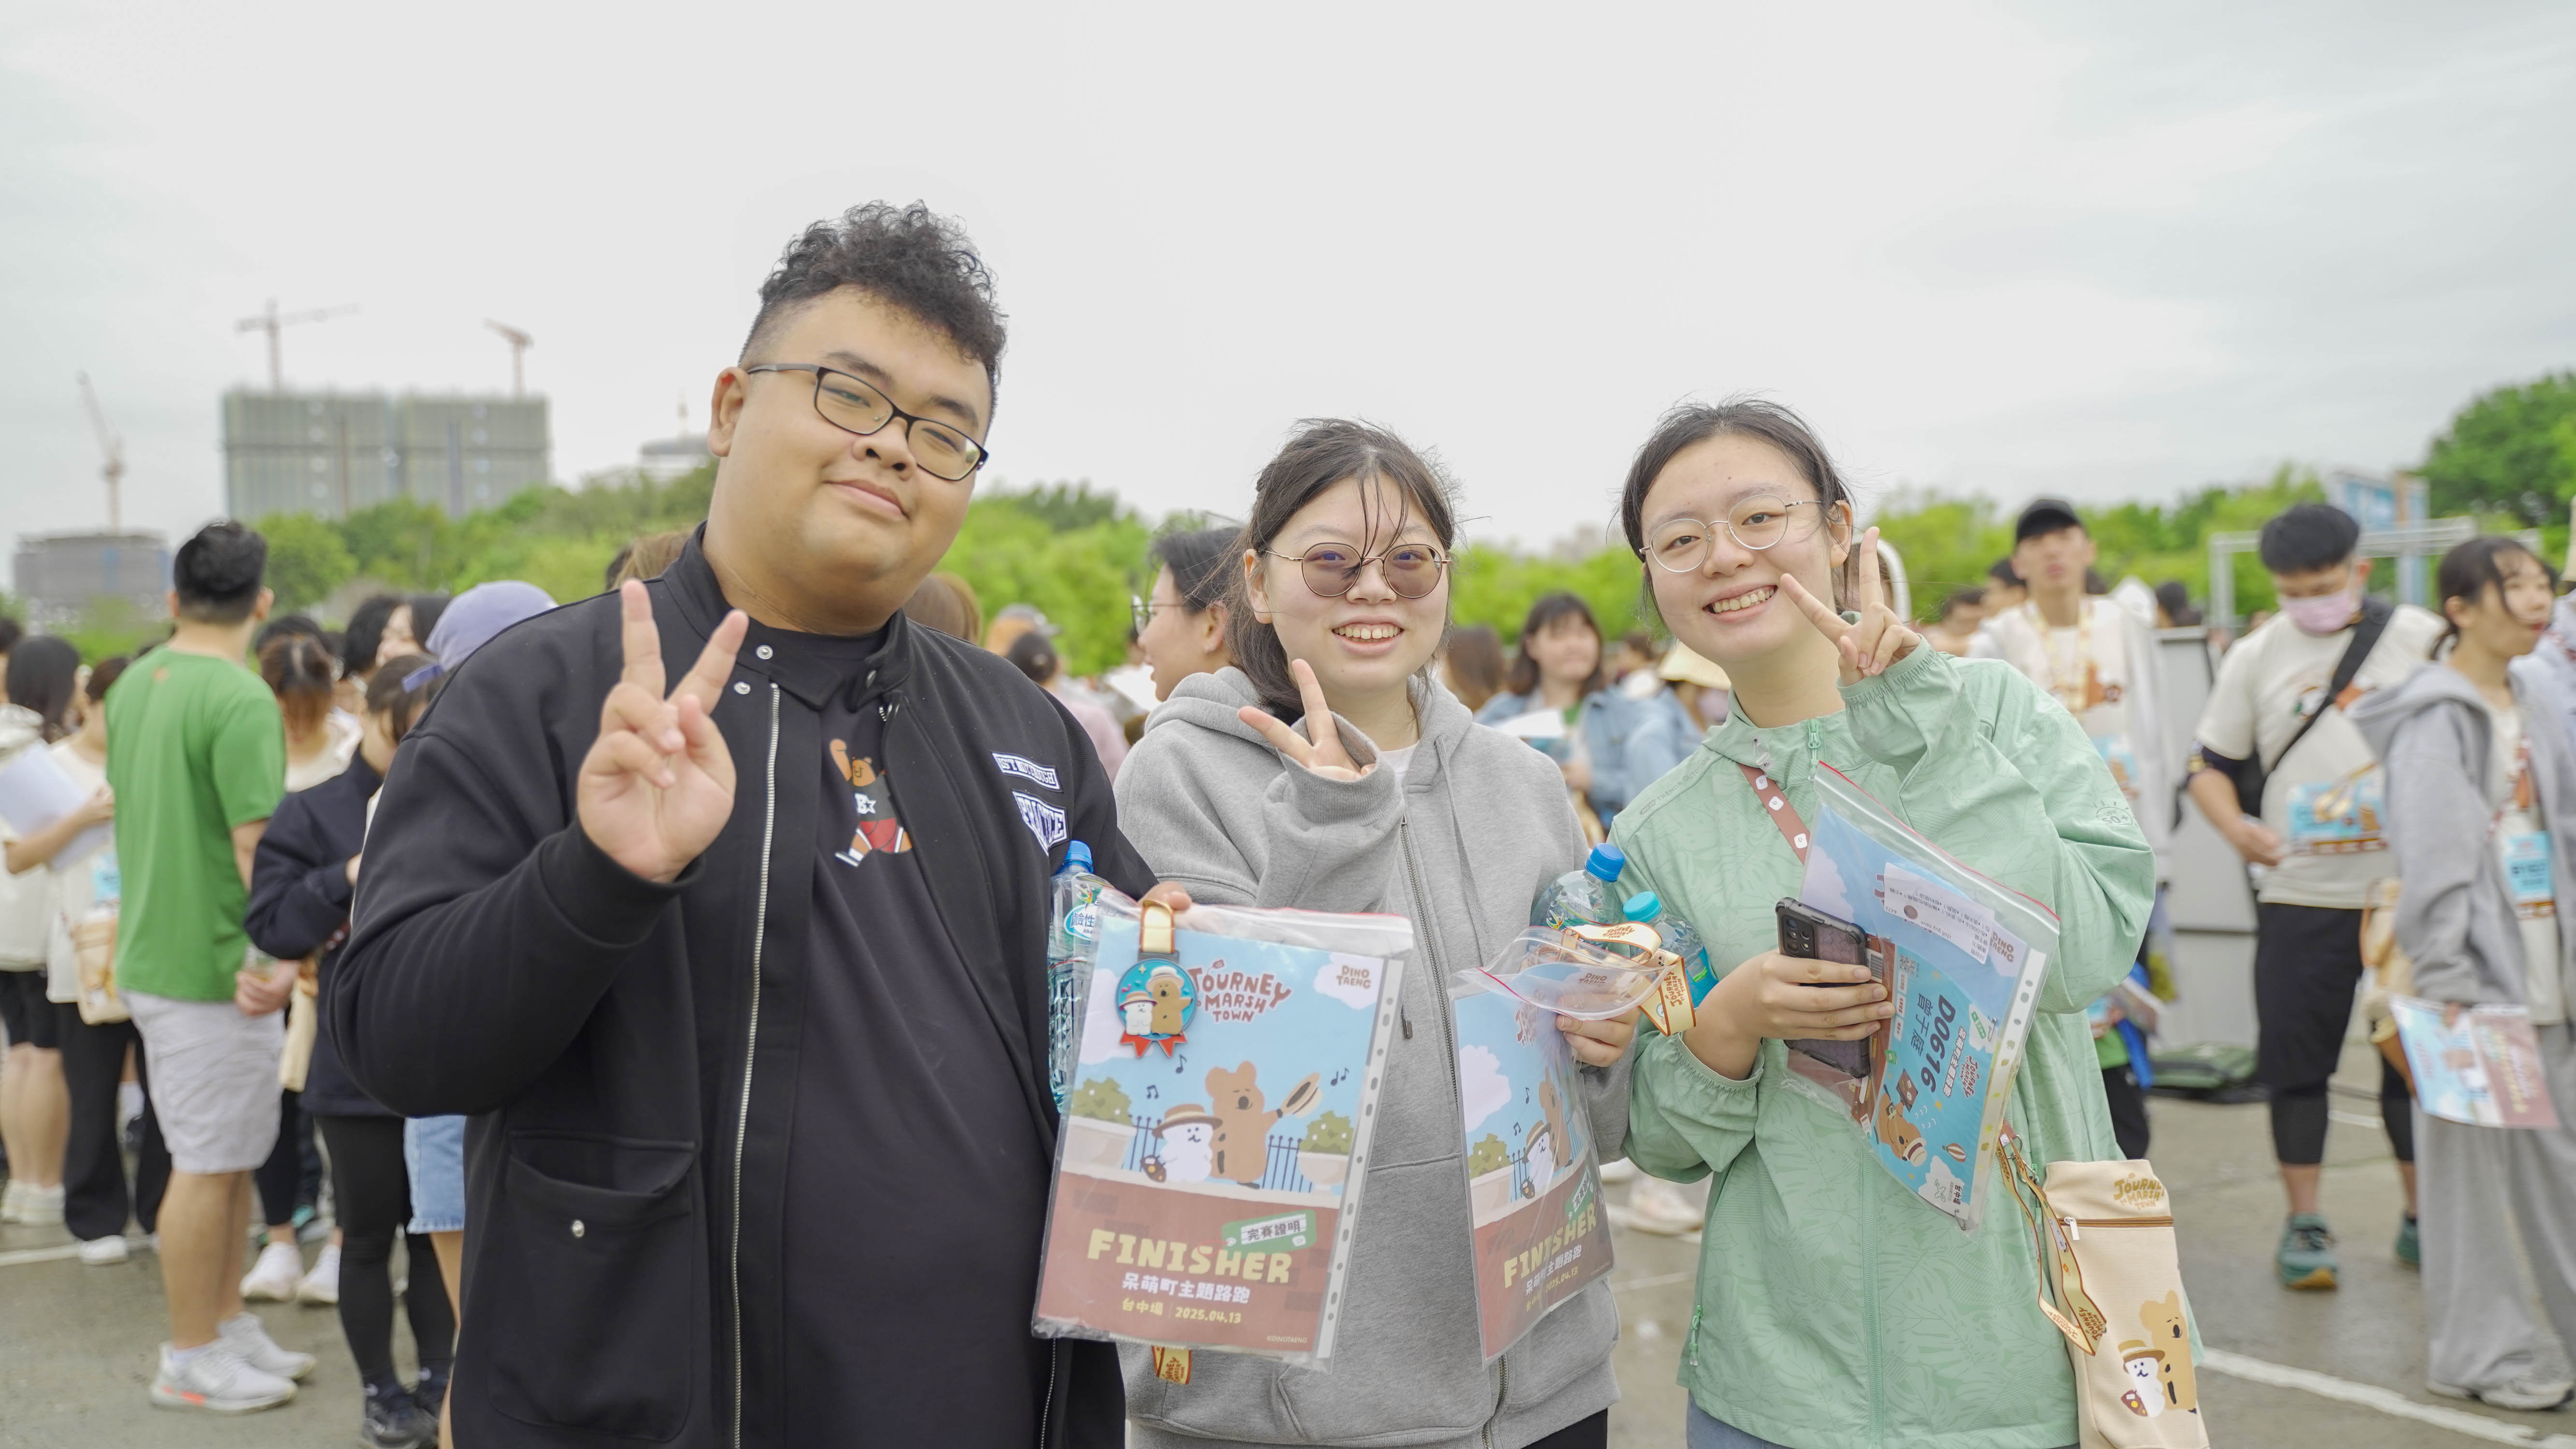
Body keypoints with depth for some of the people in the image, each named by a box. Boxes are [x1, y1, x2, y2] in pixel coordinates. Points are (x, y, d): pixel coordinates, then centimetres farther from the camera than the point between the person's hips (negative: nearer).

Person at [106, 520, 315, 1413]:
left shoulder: (134, 685, 9)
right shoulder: (240, 700, -19)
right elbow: (256, 842, -23)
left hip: (153, 952, 9)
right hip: (215, 965, -9)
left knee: (231, 1156, 17)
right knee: (208, 1166, 2)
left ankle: (230, 1328, 27)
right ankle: (191, 1361, 13)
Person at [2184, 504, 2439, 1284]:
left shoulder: (2423, 640, 2)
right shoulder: (2255, 656, 3)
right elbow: (2209, 762, 7)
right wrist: (2236, 825, -12)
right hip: (2302, 895, 0)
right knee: (2297, 1058, 2)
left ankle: (2422, 1217, 24)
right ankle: (2304, 1223, 13)